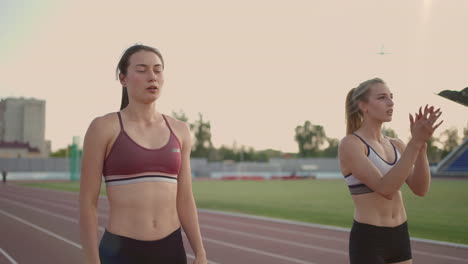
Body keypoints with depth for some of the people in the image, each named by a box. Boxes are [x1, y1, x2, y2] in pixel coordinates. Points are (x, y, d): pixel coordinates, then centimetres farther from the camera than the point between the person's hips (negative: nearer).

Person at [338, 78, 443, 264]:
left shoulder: (396, 146, 12)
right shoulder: (349, 144, -13)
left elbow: (420, 189, -3)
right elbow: (386, 189, -23)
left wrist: (421, 142, -17)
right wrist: (415, 141, -27)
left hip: (398, 239, 8)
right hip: (368, 242, -8)